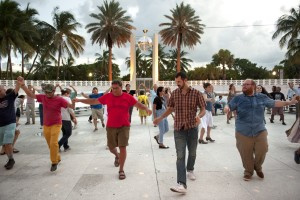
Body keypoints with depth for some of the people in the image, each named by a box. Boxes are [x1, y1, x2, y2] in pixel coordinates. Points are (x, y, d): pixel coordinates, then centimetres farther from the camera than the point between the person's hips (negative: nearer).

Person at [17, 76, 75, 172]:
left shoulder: (59, 99, -12)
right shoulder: (43, 97, 0)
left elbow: (71, 106, -15)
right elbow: (31, 95, 5)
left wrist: (73, 102, -38)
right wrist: (23, 85, -6)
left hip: (56, 124, -5)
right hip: (46, 125, 5)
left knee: (53, 143, -16)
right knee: (50, 144, 14)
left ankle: (54, 162, -1)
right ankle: (57, 158, 34)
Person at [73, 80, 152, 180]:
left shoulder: (128, 97, -5)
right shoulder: (107, 96, -1)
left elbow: (138, 104, -4)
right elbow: (94, 101, 7)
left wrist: (146, 108, -23)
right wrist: (79, 100, 6)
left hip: (124, 127, -2)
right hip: (111, 127, 2)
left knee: (122, 147, -3)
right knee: (111, 147, 14)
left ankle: (121, 170, 12)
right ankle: (117, 156, 50)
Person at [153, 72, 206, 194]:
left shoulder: (196, 93, -5)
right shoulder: (174, 93, 2)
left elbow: (203, 109, -2)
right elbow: (170, 108, 14)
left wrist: (199, 116, -24)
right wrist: (160, 118, 4)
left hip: (192, 128, 0)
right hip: (179, 129, 0)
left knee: (192, 153, 17)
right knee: (180, 156, -7)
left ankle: (190, 170, 46)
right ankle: (181, 184, -10)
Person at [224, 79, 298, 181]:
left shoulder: (262, 97, 5)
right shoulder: (238, 98, 1)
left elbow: (274, 103, 16)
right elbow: (229, 106, -1)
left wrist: (289, 102, 13)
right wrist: (226, 108, -25)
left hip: (260, 131, 1)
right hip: (243, 132, -1)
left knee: (262, 150, 2)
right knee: (246, 154, 5)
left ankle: (258, 167, 33)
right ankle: (248, 171, 29)